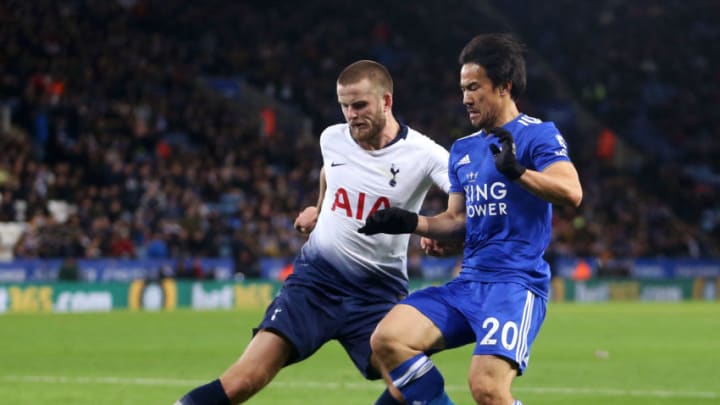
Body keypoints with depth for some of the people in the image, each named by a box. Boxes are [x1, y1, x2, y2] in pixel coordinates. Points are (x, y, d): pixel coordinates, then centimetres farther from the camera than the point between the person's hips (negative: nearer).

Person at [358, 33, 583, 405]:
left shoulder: (537, 135, -4)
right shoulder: (463, 149, 19)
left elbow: (571, 192, -20)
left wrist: (517, 172, -35)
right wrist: (411, 223, 9)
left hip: (515, 283, -8)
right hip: (467, 284, 8)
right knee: (387, 339, -11)